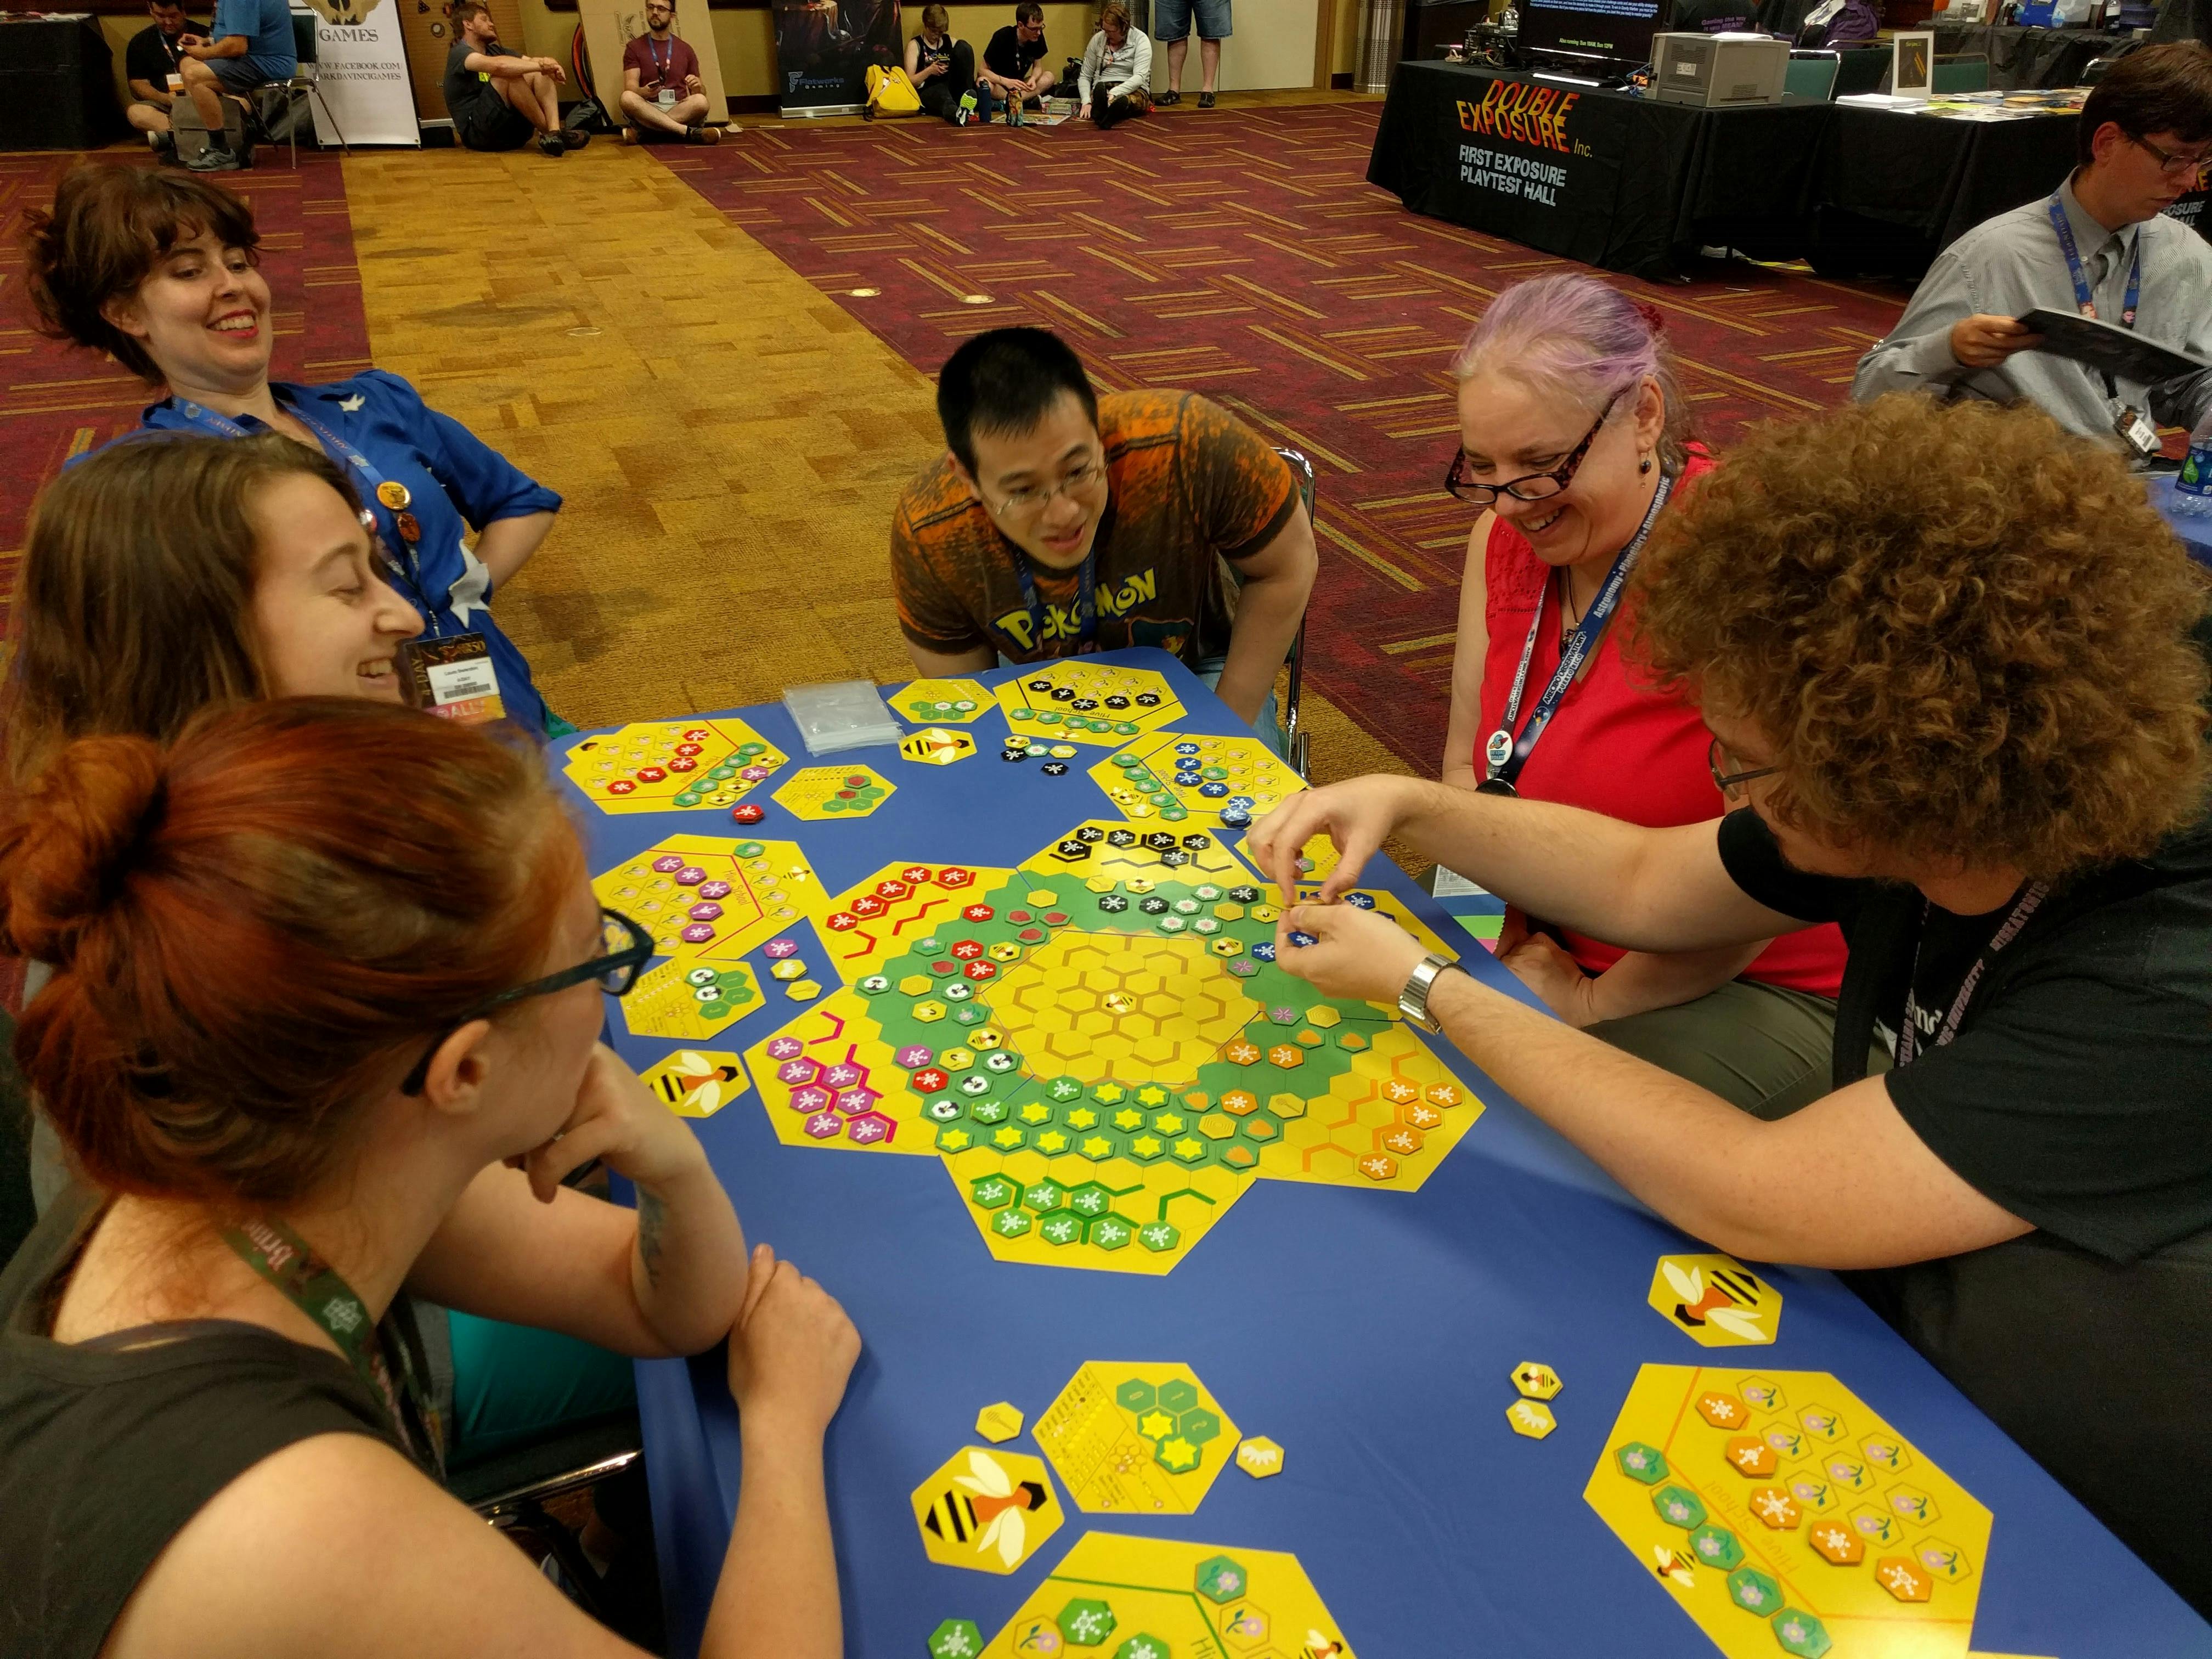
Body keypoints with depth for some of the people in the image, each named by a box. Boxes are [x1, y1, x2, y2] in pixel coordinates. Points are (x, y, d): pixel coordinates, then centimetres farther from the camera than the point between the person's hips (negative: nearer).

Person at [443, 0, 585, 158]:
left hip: (511, 130, 7)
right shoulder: (459, 53, -4)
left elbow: (531, 62, 8)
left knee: (540, 73, -4)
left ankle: (554, 132, -29)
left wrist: (550, 64, -16)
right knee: (509, 75, -25)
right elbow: (498, 65, -26)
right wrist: (541, 65, -21)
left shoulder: (494, 50, 21)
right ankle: (550, 132, -19)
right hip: (477, 133, -7)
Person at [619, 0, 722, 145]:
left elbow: (701, 95, 16)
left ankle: (640, 131, -30)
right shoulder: (634, 48, 11)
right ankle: (690, 133, -37)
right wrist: (644, 92, -25)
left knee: (700, 101, -30)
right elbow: (630, 88, -1)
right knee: (628, 98, -33)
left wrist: (698, 87, -9)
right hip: (647, 110, -1)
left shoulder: (685, 49, 16)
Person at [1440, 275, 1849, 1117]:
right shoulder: (1506, 535, -2)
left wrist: (1594, 1000, -13)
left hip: (1756, 984, -6)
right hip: (1550, 947, 6)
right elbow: (1467, 764, 4)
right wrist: (1511, 938, -9)